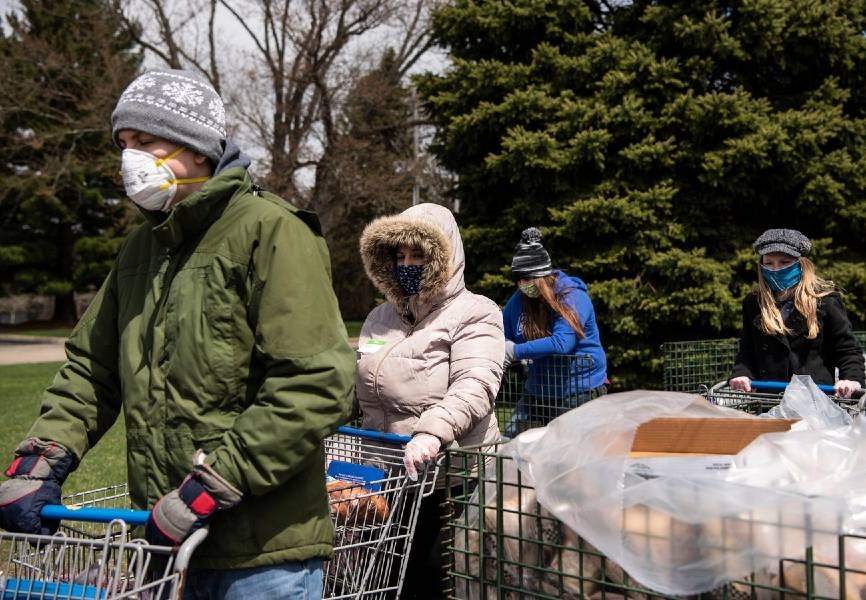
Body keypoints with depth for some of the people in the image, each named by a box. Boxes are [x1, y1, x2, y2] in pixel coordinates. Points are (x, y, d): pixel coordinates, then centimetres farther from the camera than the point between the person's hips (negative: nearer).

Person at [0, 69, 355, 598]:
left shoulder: (270, 231, -12)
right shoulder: (143, 247, 13)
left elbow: (318, 384, -20)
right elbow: (92, 367, 17)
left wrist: (209, 486, -20)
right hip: (170, 542, 7)